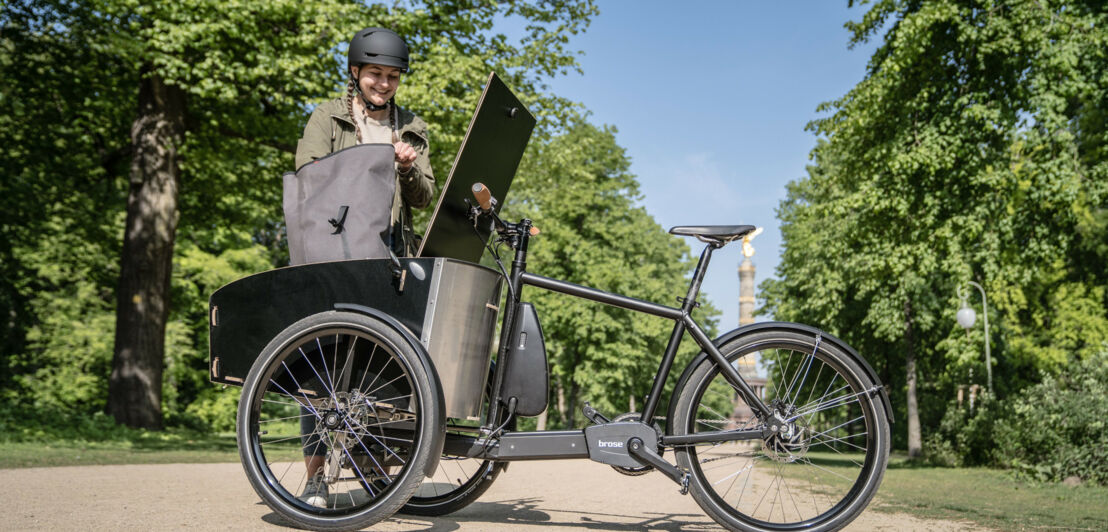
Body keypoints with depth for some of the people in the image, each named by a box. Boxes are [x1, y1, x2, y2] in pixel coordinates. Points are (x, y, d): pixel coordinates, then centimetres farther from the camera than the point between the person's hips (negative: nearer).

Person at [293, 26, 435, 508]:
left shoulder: (412, 129, 19)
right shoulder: (327, 118, 11)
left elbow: (424, 197, 13)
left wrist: (409, 169, -7)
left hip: (393, 255, 3)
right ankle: (315, 477, -2)